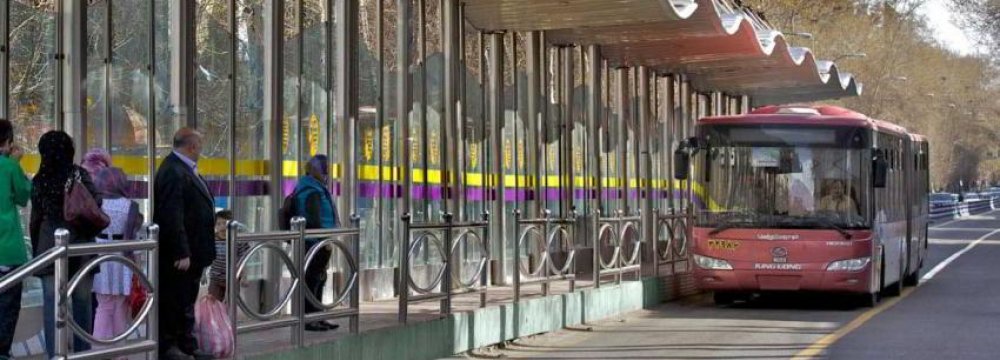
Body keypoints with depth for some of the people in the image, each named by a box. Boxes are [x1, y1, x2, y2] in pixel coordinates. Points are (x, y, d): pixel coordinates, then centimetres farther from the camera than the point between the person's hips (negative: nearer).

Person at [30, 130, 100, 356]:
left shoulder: (39, 181, 2)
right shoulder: (79, 175, -3)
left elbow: (35, 220, 5)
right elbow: (96, 203, -11)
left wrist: (36, 249, 14)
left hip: (49, 249, 1)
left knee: (52, 306, 1)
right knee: (82, 303, 8)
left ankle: (54, 353, -2)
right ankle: (82, 351, 12)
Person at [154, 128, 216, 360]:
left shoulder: (184, 170, 13)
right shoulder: (173, 173, -18)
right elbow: (171, 217, -24)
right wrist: (181, 253, -25)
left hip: (192, 252, 10)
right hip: (179, 255, -10)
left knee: (186, 303, 16)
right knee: (173, 303, -1)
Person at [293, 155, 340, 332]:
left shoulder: (310, 189, 17)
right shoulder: (312, 191, -16)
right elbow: (314, 219, -22)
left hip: (314, 243, 11)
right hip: (315, 243, -11)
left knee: (318, 279, 15)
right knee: (313, 280, -7)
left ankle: (317, 318, 21)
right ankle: (309, 319, -4)